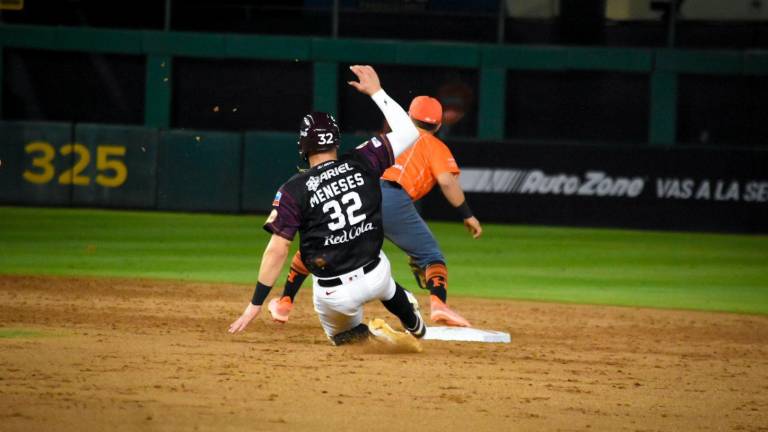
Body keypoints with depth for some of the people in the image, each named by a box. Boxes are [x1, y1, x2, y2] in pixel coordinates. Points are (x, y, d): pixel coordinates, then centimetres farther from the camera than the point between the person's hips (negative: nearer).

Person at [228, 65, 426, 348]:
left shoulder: (294, 190, -12)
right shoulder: (362, 163, -6)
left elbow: (276, 251, -15)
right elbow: (408, 132, 7)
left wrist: (256, 304, -10)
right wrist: (376, 92, 14)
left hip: (334, 295, -3)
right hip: (375, 278, 3)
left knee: (341, 335, 28)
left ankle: (371, 335, 0)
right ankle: (415, 326, 43)